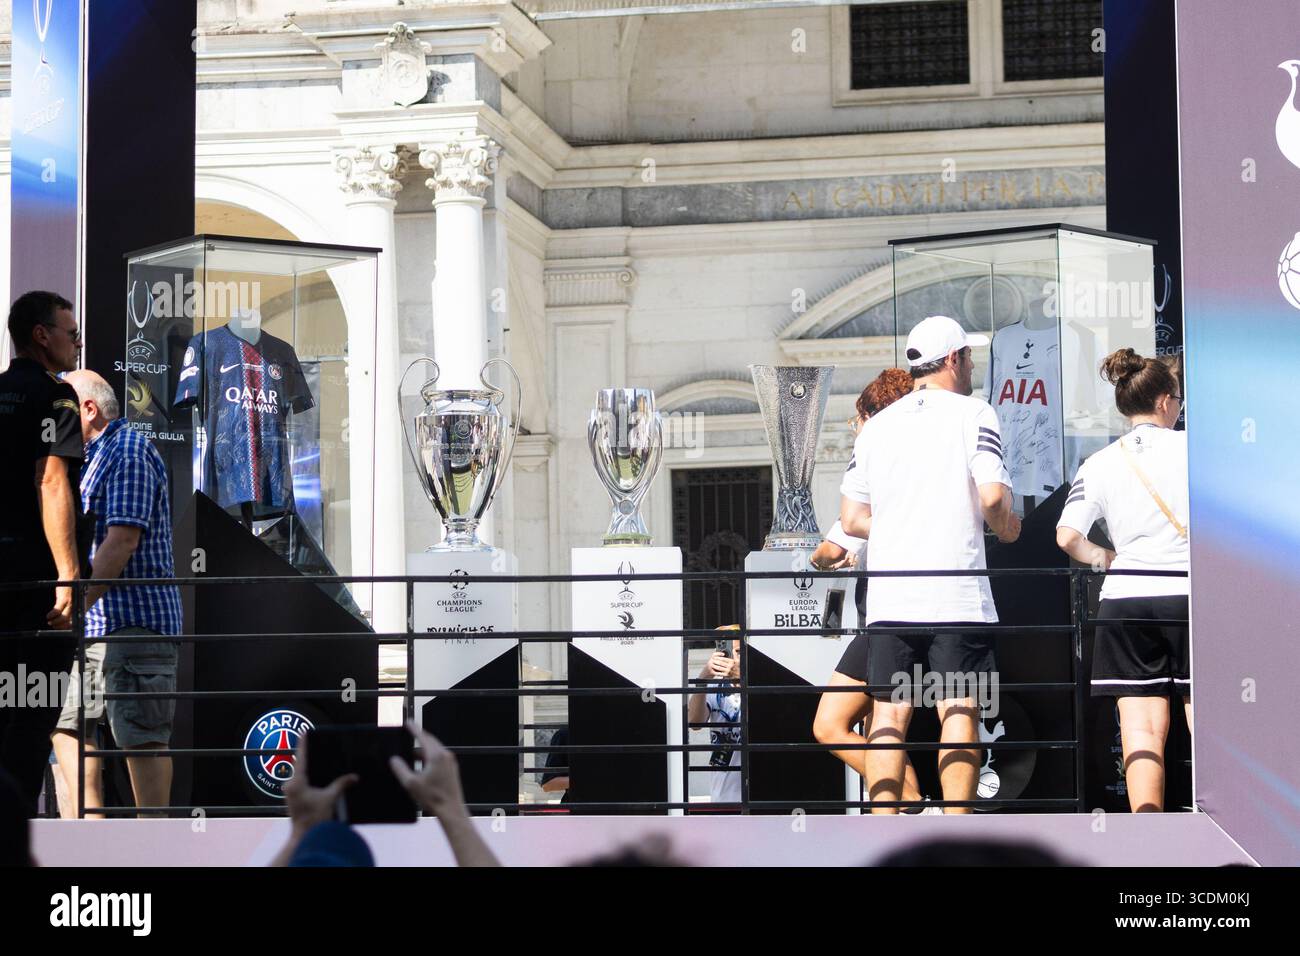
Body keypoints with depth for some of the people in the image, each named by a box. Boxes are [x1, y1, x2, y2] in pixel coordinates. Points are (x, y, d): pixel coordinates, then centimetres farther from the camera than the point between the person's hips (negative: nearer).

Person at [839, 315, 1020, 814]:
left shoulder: (876, 426, 12)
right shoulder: (973, 413, 0)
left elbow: (851, 519, 11)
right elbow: (993, 496, -12)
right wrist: (1005, 527, 8)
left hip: (888, 594, 3)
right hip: (958, 594, -3)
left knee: (889, 714, 3)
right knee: (959, 710, 0)